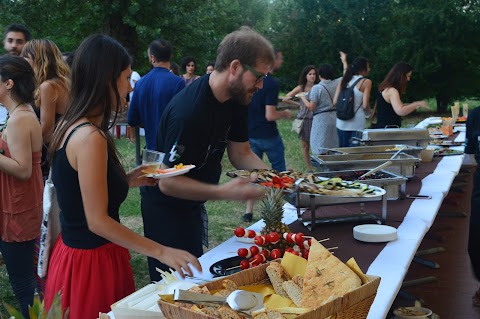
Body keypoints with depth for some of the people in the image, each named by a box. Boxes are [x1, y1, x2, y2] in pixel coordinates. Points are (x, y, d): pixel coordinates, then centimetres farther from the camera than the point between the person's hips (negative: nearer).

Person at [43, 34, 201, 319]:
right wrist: (162, 252, -20)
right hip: (92, 262, -9)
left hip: (72, 250, 9)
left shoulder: (70, 126, 5)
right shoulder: (90, 137, -24)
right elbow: (97, 221, -22)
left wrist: (127, 180, 8)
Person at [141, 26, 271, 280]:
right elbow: (167, 182, -30)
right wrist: (223, 192, -38)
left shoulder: (236, 99, -5)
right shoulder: (188, 112, -33)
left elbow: (240, 153, 2)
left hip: (194, 203, 9)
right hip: (166, 209, -9)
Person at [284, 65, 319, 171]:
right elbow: (286, 98, 6)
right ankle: (309, 169, 14)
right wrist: (298, 104, 6)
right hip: (304, 118, 1)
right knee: (305, 146, 6)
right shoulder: (301, 88, 3)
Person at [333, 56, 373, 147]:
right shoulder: (366, 82, -6)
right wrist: (369, 113, 8)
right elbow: (365, 105, -12)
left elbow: (335, 101, 3)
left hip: (342, 122, 5)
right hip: (357, 123, -5)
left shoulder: (344, 80, 8)